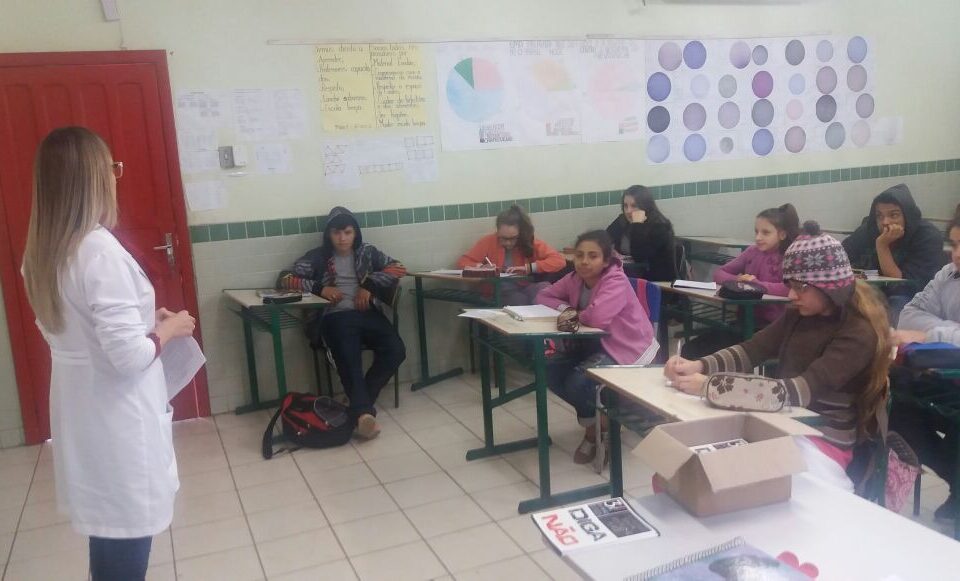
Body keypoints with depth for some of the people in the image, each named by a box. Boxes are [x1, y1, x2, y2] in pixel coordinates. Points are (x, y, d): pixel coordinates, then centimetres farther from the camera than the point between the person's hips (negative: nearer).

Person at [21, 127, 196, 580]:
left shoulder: (42, 250, 4)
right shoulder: (99, 250, -23)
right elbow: (129, 356, -25)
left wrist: (144, 318, 11)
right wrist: (168, 329, -8)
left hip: (80, 416, 8)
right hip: (117, 420, -8)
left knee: (108, 538, 24)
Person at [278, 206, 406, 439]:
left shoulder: (367, 252, 18)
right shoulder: (317, 257, 12)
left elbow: (398, 267, 11)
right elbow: (284, 279, 6)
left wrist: (369, 285, -3)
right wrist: (319, 288, -7)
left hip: (368, 313, 3)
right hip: (336, 317, -3)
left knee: (395, 350, -23)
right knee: (349, 359, -33)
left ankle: (360, 403, -13)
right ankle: (363, 411, -50)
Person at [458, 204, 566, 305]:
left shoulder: (531, 242, 2)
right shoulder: (489, 242, 2)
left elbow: (559, 260, -6)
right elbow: (462, 262, 6)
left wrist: (529, 268, -16)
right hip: (500, 293, -2)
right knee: (521, 301, -35)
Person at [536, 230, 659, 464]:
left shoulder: (616, 282, -24)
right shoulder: (575, 278, 0)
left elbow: (597, 317, -39)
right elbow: (543, 296, 8)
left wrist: (576, 315, -17)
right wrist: (565, 308, -12)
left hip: (626, 350, -8)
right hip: (596, 343, 8)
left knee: (577, 384, -26)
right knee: (552, 374, -6)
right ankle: (594, 415, 14)